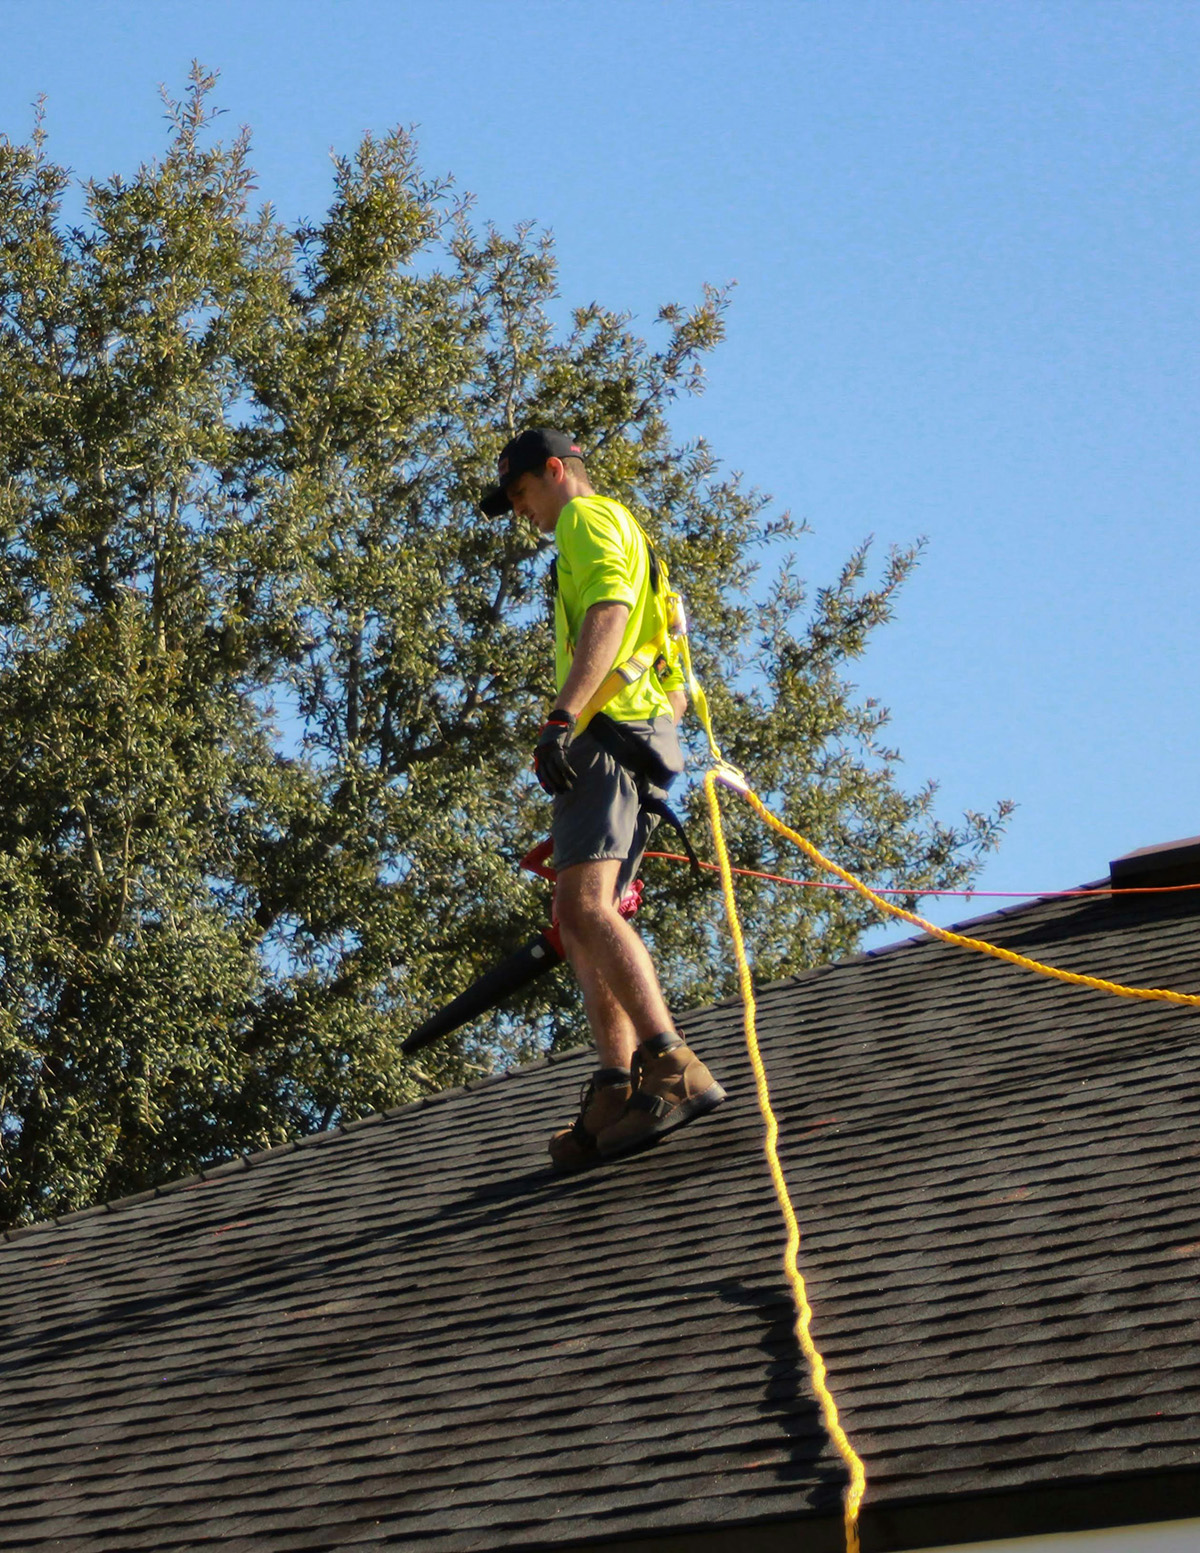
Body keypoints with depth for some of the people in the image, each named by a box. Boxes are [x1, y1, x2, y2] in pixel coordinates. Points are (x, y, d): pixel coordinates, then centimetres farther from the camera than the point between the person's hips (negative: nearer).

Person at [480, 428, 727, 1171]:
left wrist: (563, 717, -25)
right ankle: (616, 1094, -8)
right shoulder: (634, 541, 35)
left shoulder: (588, 517, 5)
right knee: (584, 920, 5)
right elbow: (676, 686, 35)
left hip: (607, 728, -10)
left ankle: (674, 1067, -37)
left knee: (584, 905, -23)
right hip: (649, 742, 10)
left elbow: (609, 611, -16)